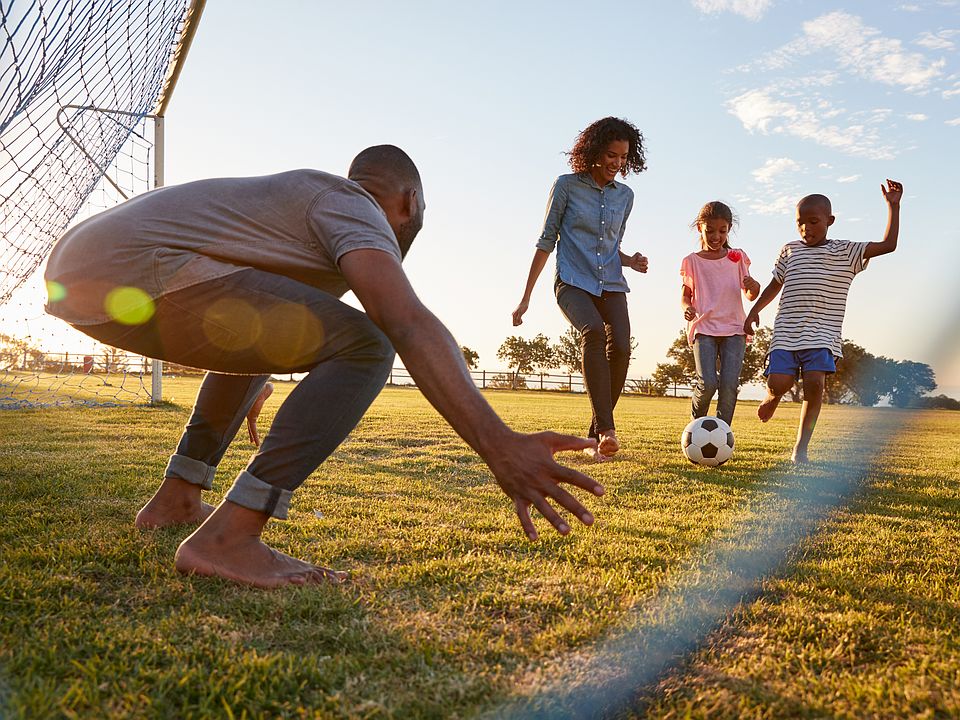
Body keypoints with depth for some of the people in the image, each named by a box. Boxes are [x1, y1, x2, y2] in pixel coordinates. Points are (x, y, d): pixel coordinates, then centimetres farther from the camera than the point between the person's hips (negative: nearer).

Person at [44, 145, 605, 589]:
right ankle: (227, 538, -16)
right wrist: (498, 446, -30)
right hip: (132, 272, -11)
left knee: (265, 338, 31)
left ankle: (177, 500, 29)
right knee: (363, 346, -13)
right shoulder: (357, 209, 0)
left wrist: (251, 393, 62)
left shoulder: (300, 193, 29)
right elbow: (408, 323, -22)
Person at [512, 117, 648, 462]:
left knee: (621, 348, -19)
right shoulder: (567, 185, 1)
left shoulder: (624, 195, 13)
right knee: (593, 331, -33)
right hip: (573, 282, -4)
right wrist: (526, 297, 1)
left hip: (611, 285, 4)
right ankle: (605, 428, -37)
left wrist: (630, 260, 0)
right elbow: (546, 241, 2)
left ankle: (595, 437, -6)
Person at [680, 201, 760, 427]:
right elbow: (685, 295, 11)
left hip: (734, 328, 2)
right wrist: (687, 308, -13)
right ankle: (697, 423, 12)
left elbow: (750, 296, 14)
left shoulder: (737, 257, 11)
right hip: (704, 328, -2)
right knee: (707, 383, -16)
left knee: (729, 384, -11)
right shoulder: (692, 261, 7)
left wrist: (754, 287, -10)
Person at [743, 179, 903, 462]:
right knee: (777, 384, -13)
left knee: (814, 382, -19)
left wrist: (893, 206, -1)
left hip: (822, 334, -1)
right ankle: (771, 399, 27)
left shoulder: (845, 253, 7)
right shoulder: (789, 251, 14)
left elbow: (888, 245, 1)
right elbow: (775, 285, 23)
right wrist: (755, 310, 14)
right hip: (786, 332, 2)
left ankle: (801, 447, -7)